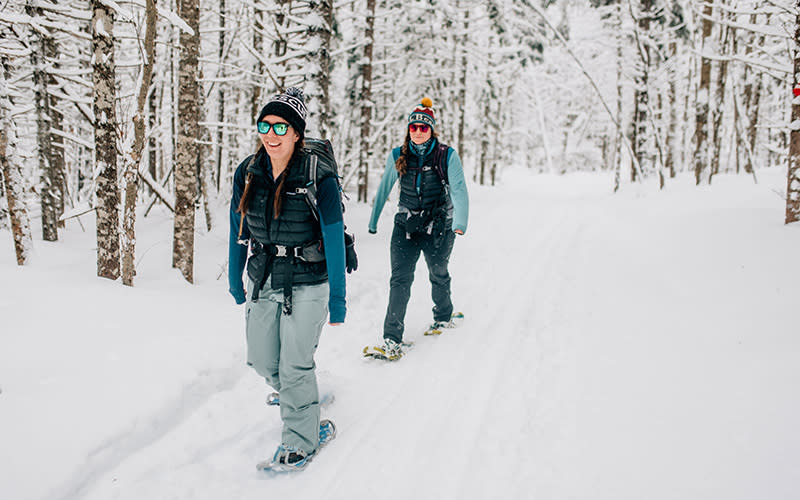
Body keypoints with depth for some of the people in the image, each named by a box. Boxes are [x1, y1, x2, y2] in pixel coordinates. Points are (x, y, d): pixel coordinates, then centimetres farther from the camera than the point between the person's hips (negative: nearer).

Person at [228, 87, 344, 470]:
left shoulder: (318, 177, -15)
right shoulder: (247, 173, -1)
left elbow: (334, 241, -12)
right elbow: (238, 231, 10)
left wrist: (338, 299, -11)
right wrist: (235, 281, 15)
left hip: (306, 285, -5)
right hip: (262, 283, 5)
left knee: (294, 367, -1)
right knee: (263, 362, 12)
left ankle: (300, 441, 20)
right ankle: (296, 396, 45)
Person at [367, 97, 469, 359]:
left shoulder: (447, 156, -8)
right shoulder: (397, 156, 1)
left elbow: (459, 191, -15)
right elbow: (383, 190, 12)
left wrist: (460, 224, -29)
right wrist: (373, 221, 18)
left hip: (439, 226, -1)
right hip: (406, 225, 1)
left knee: (438, 275, 15)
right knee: (400, 278, -10)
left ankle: (443, 317, 43)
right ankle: (392, 337, -6)